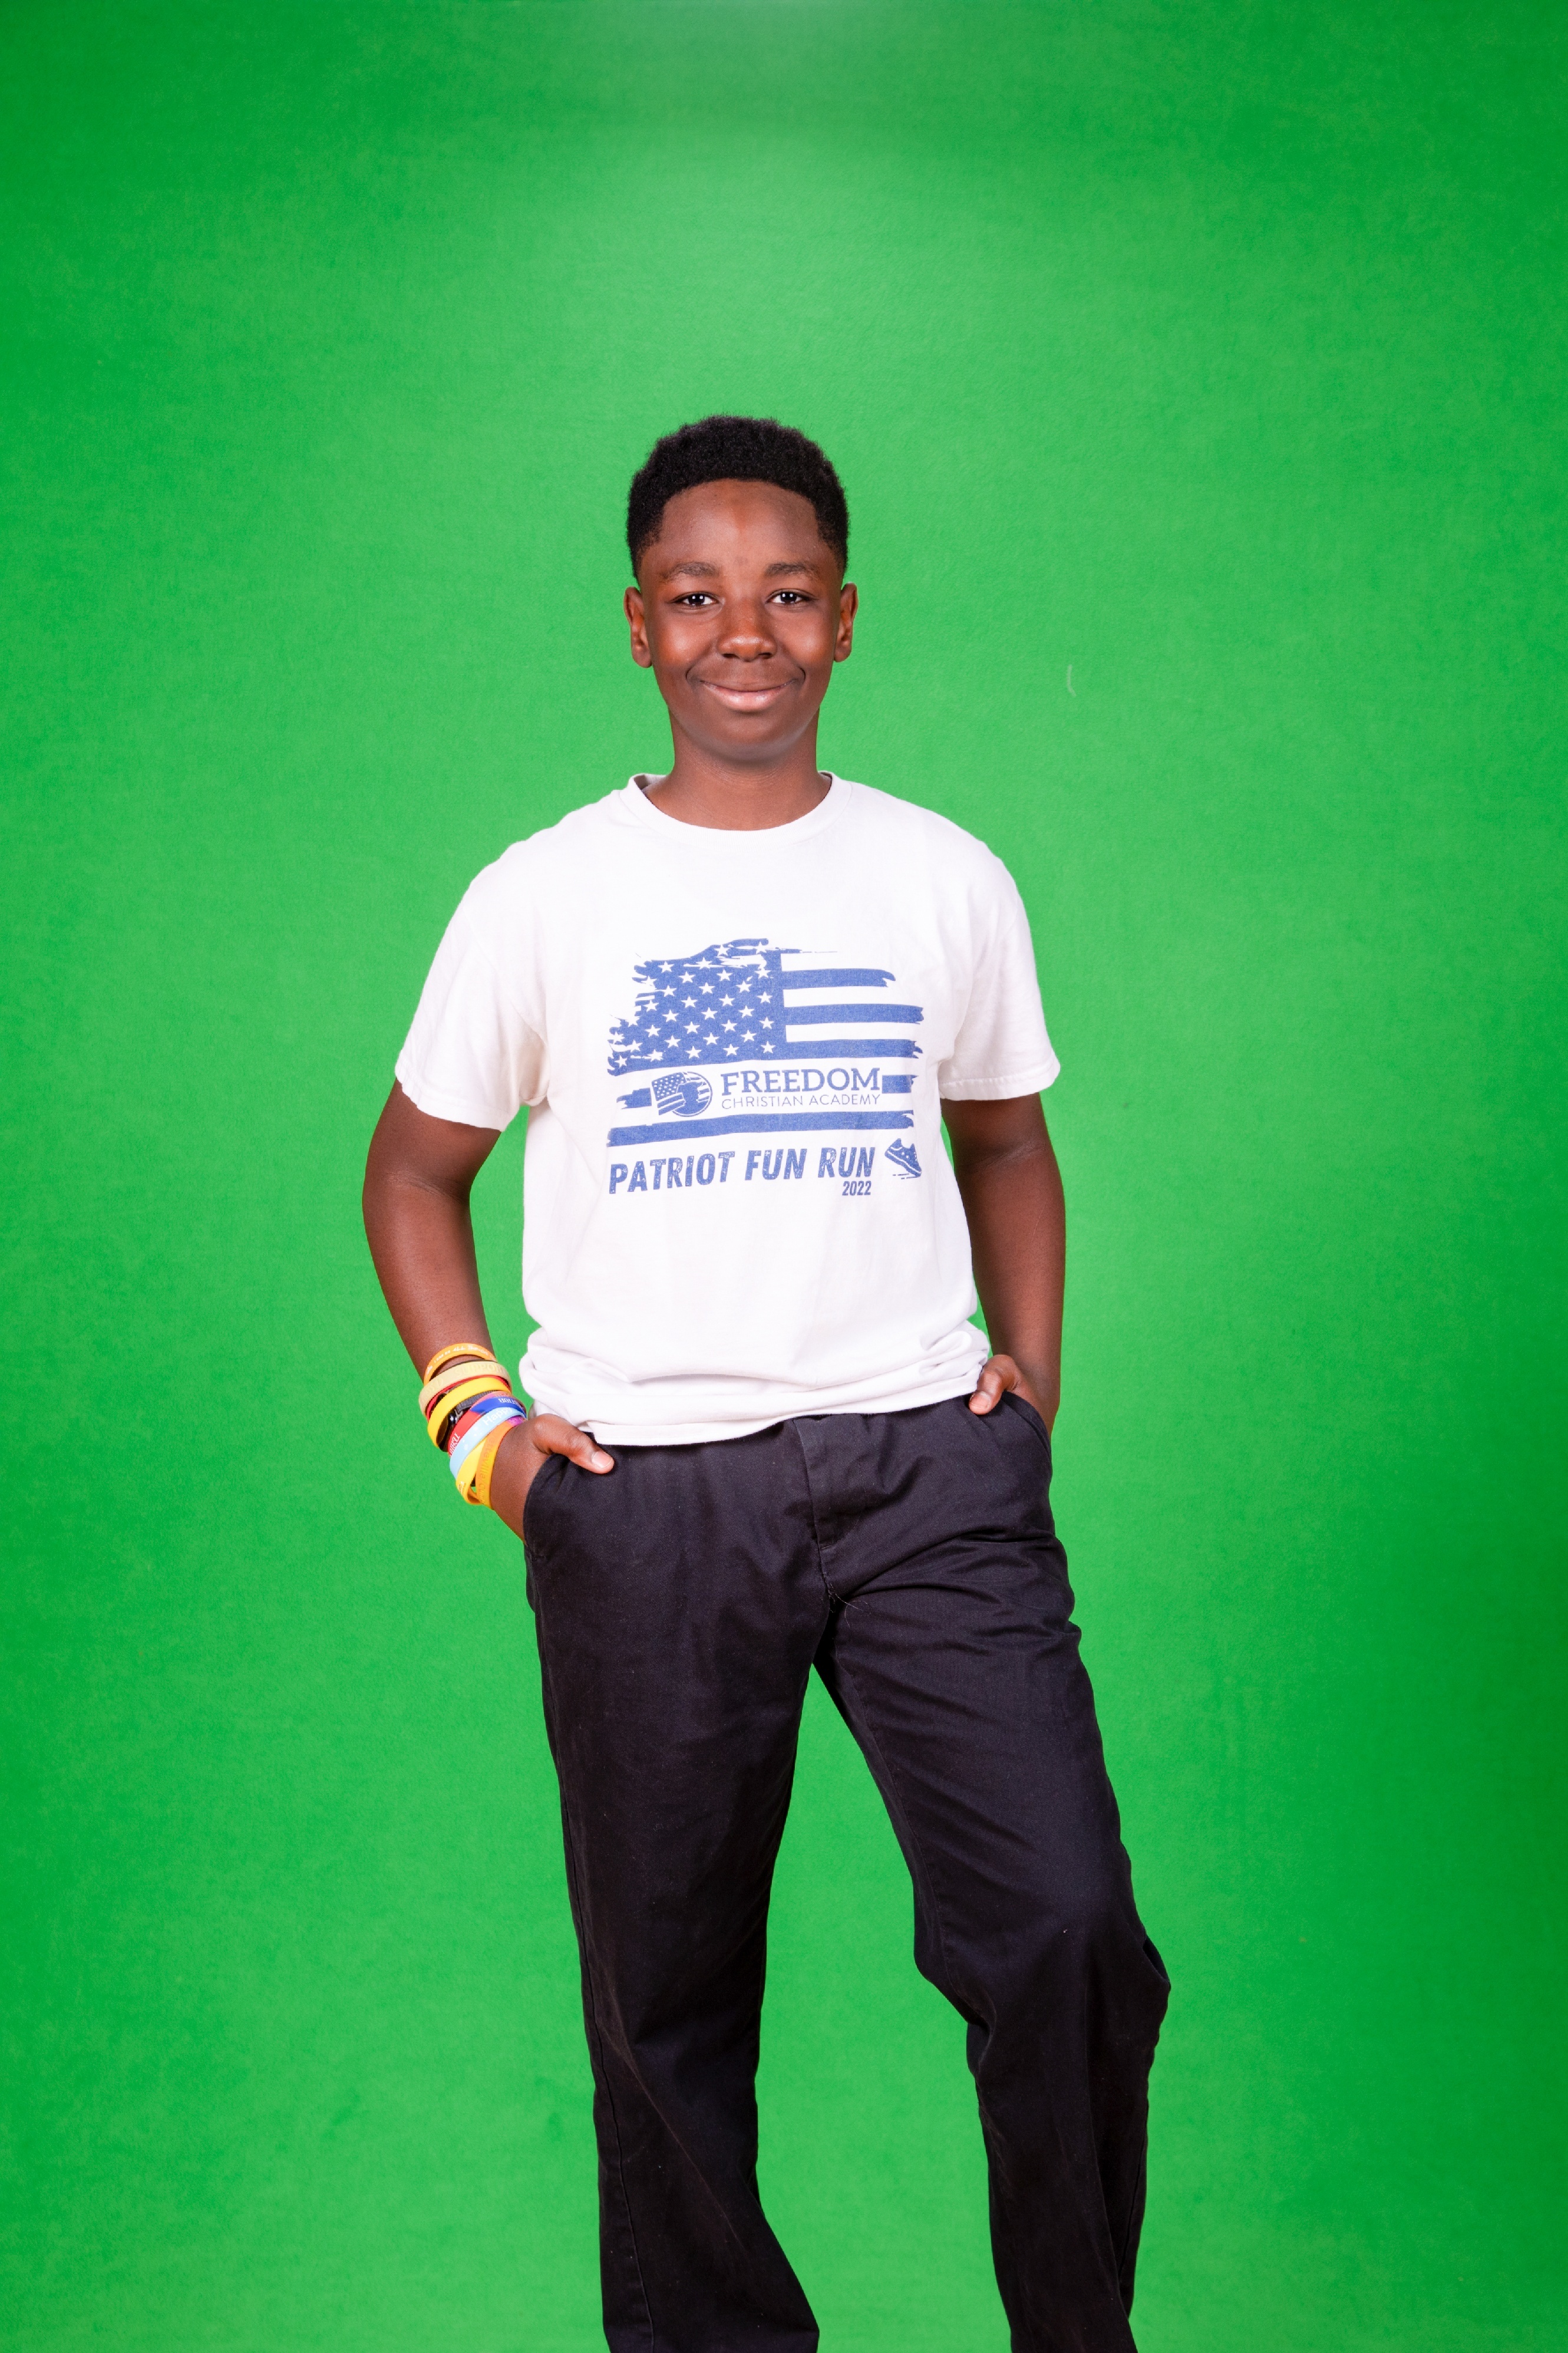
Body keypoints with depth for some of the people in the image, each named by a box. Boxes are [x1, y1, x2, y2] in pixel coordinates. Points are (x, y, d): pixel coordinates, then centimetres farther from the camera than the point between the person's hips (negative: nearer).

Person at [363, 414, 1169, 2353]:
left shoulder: (949, 880, 7)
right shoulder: (542, 897, 2)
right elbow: (415, 1171, 12)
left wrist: (1032, 1364, 6)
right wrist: (473, 1415, -1)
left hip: (924, 1463, 1)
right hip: (641, 1488, 0)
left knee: (1067, 1936, -11)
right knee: (668, 1996, 9)